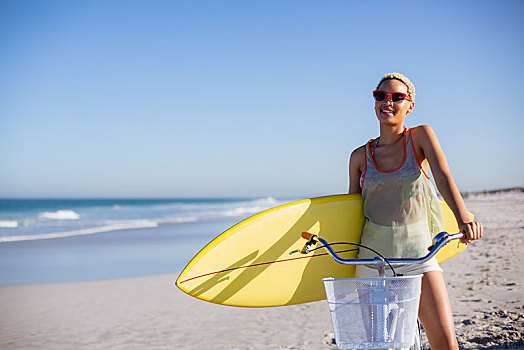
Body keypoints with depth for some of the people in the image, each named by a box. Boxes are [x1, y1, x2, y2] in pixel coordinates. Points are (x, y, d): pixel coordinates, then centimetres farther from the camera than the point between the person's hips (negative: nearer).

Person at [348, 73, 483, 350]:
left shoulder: (420, 137, 1)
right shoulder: (360, 156, 7)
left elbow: (443, 177, -15)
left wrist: (463, 219, -32)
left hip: (417, 252, -2)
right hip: (372, 253, 2)